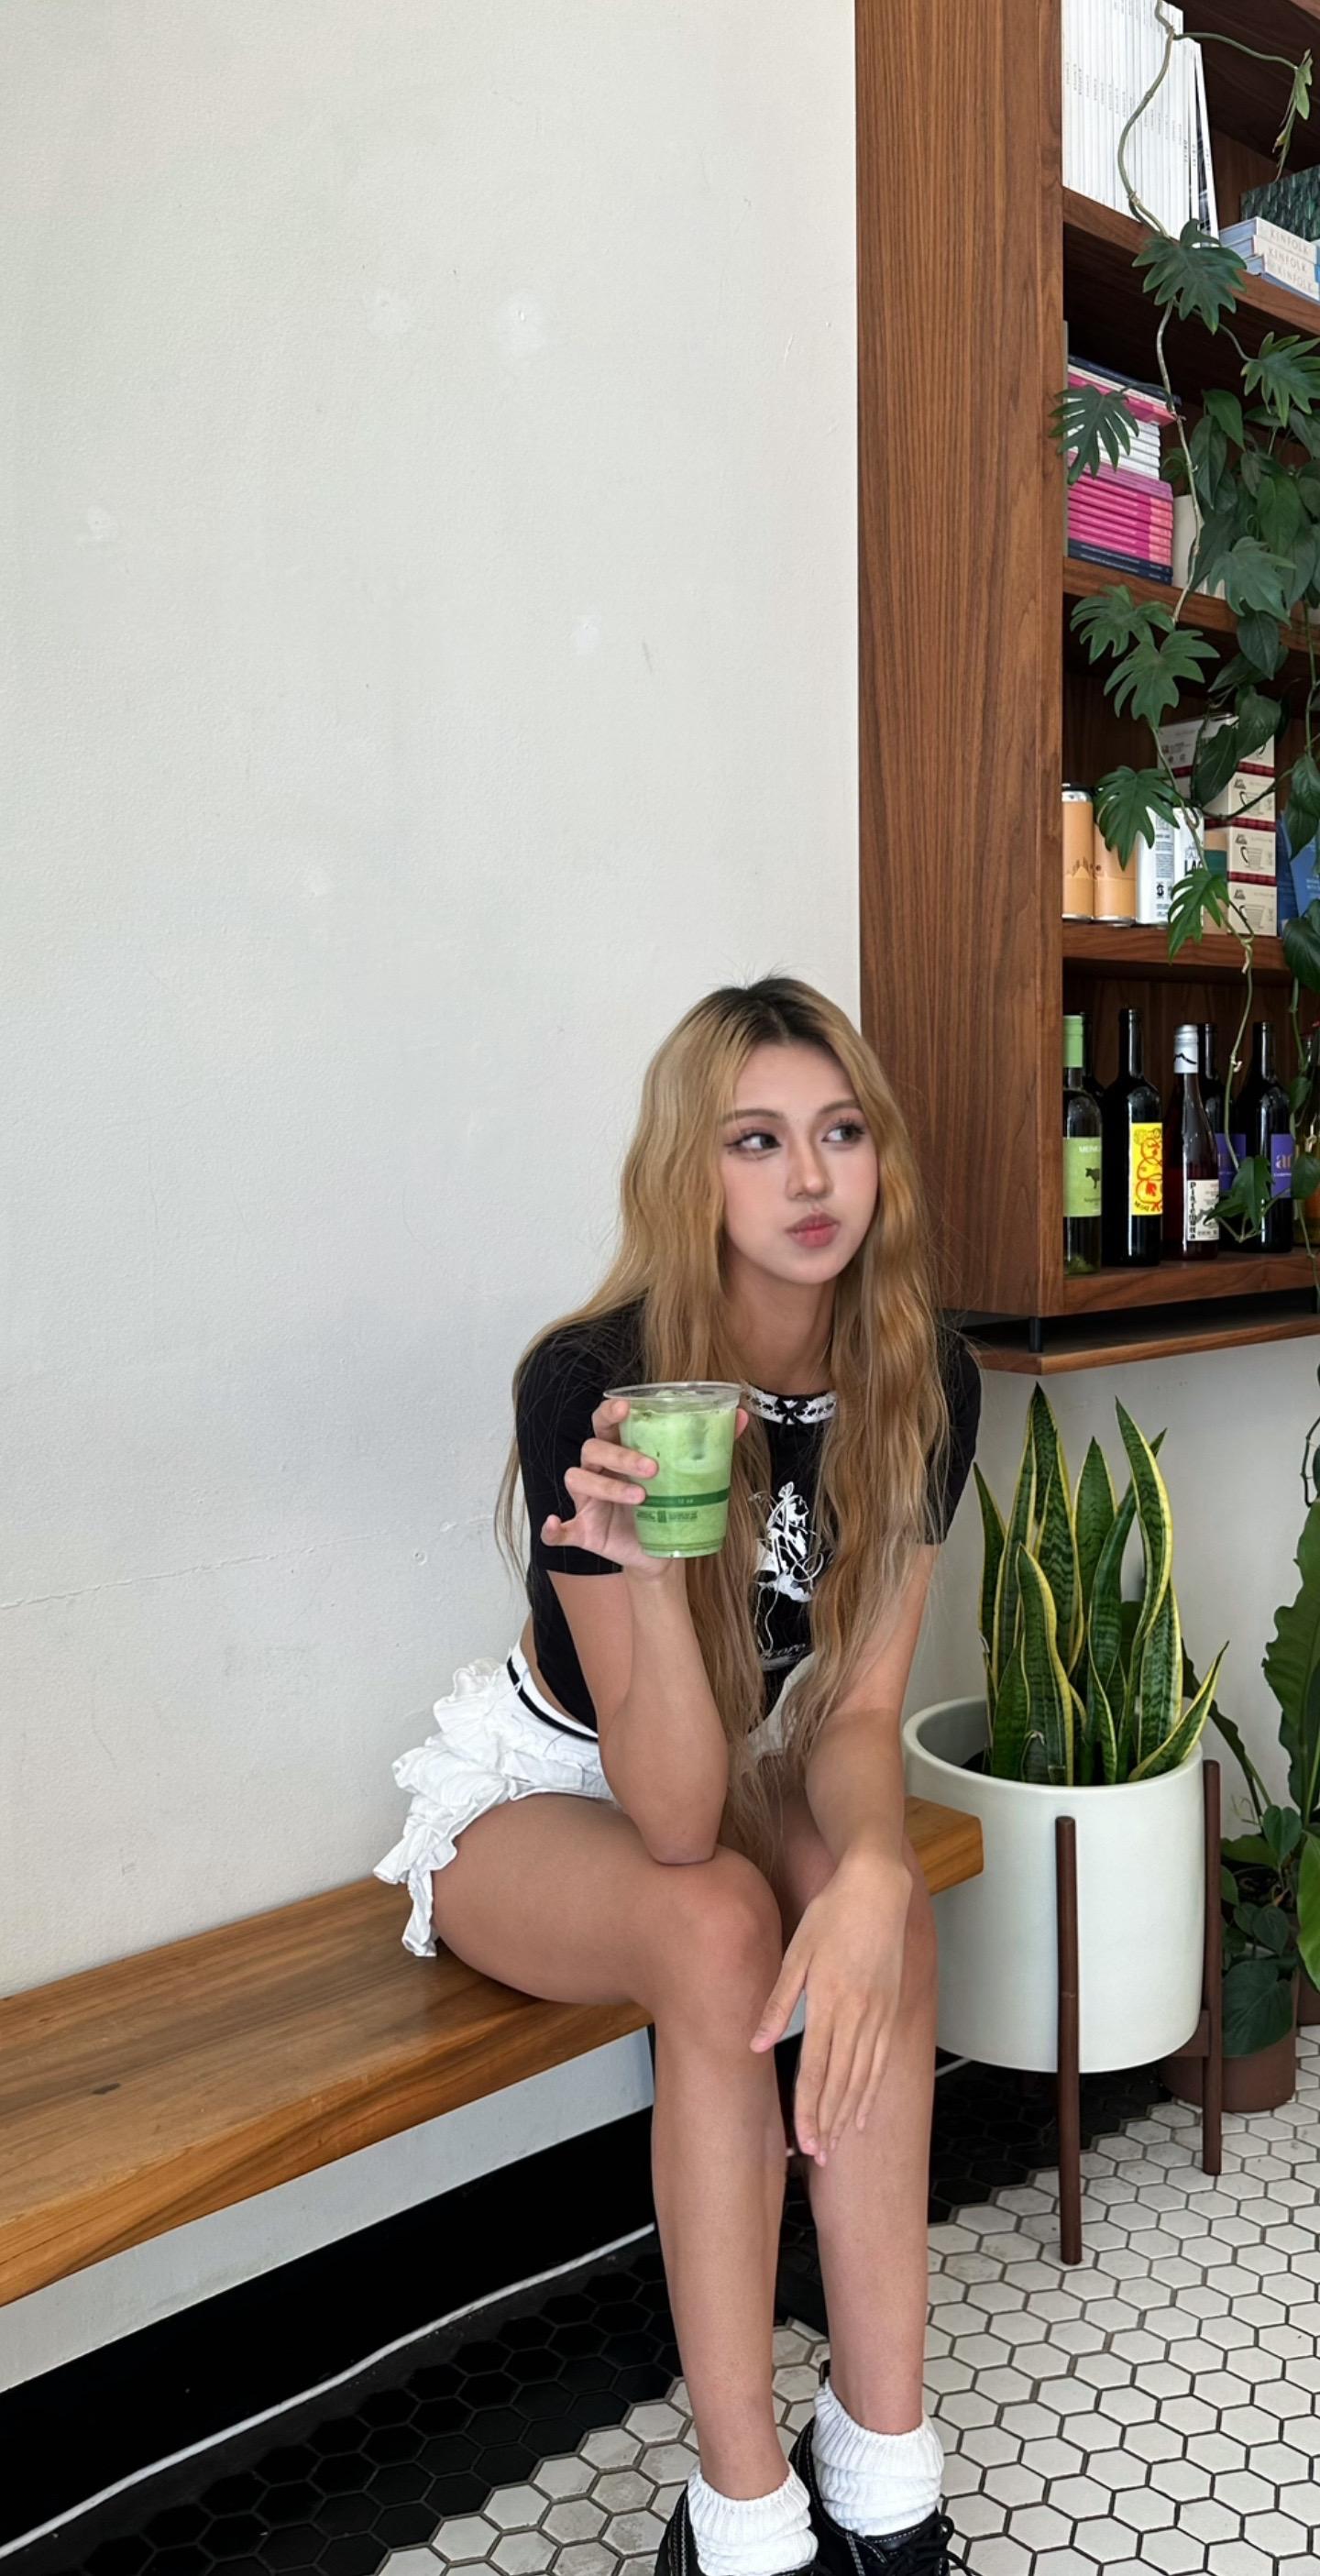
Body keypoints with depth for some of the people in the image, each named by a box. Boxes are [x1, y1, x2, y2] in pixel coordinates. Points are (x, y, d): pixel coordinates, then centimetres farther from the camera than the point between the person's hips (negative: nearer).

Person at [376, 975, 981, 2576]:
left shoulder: (922, 1379, -15)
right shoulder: (590, 1383, -30)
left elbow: (857, 1704, -16)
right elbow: (671, 1816, -30)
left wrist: (871, 1867, -39)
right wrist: (643, 1561, -49)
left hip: (759, 1777, 4)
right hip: (542, 1789, -3)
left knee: (869, 1890, -29)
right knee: (719, 1925, -33)